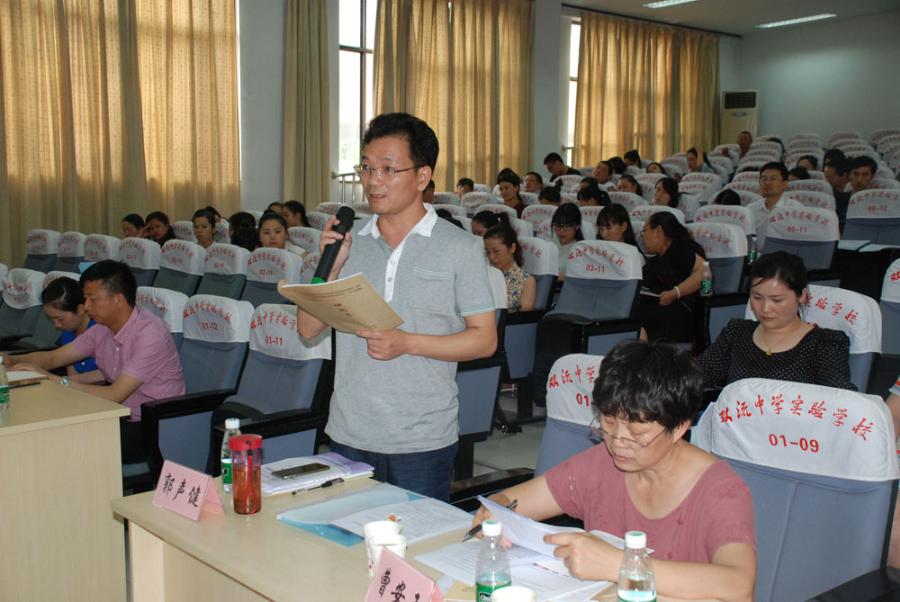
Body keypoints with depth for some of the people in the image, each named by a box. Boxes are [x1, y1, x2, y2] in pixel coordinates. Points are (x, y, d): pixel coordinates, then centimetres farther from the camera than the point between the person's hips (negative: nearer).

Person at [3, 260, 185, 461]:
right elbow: (53, 357, 11)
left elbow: (114, 395, -25)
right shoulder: (103, 330, 4)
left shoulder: (150, 333, -22)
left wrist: (53, 380, -25)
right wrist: (10, 361, -7)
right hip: (121, 418, 7)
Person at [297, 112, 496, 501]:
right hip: (348, 436, 3)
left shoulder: (460, 249, -3)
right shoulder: (349, 243, 6)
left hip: (423, 440, -3)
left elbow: (485, 339, -5)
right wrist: (331, 266, -9)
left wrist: (407, 343, -18)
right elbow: (308, 330, 6)